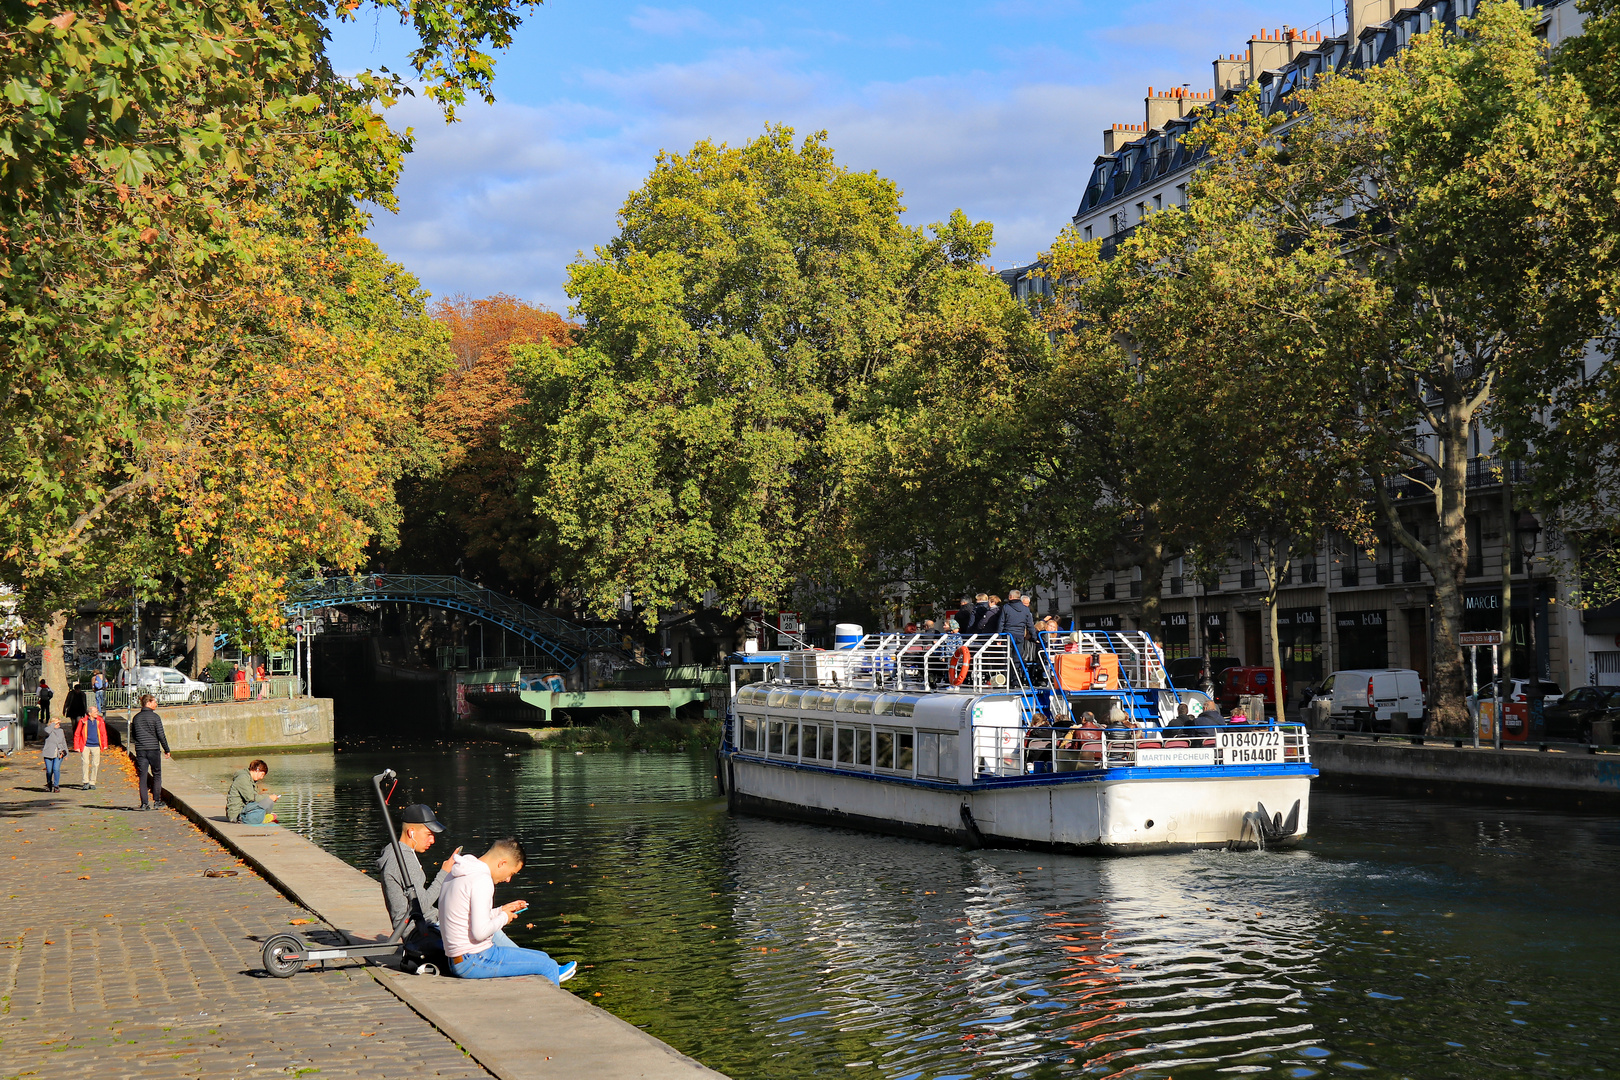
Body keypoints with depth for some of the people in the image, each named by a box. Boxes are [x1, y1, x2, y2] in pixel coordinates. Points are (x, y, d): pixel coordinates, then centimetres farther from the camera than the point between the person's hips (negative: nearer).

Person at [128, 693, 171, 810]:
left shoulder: (136, 717, 7)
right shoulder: (155, 716, -8)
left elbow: (133, 736, 14)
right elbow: (161, 735, -9)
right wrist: (167, 750, -2)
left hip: (140, 750, 4)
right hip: (154, 749, -4)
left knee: (142, 776, 4)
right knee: (157, 774, 10)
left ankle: (144, 803, -1)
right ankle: (156, 801, 9)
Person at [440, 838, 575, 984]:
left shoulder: (456, 875, 12)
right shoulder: (482, 880, -19)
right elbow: (480, 932, -26)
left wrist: (500, 911, 16)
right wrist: (503, 917, -9)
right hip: (475, 962, -10)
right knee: (548, 965, -5)